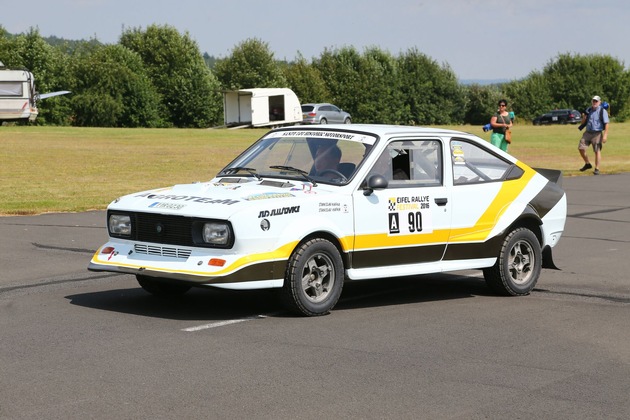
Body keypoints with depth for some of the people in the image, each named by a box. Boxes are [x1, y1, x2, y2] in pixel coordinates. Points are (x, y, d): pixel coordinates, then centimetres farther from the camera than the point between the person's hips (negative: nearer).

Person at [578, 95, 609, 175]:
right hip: (587, 133, 5)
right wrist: (584, 117, -8)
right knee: (581, 148, 0)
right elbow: (583, 122, 16)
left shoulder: (602, 111, -5)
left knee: (597, 151, -5)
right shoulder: (588, 110, 10)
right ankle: (587, 164, 20)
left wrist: (605, 135, -18)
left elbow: (606, 124, -9)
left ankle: (597, 169, 1)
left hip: (597, 134, -5)